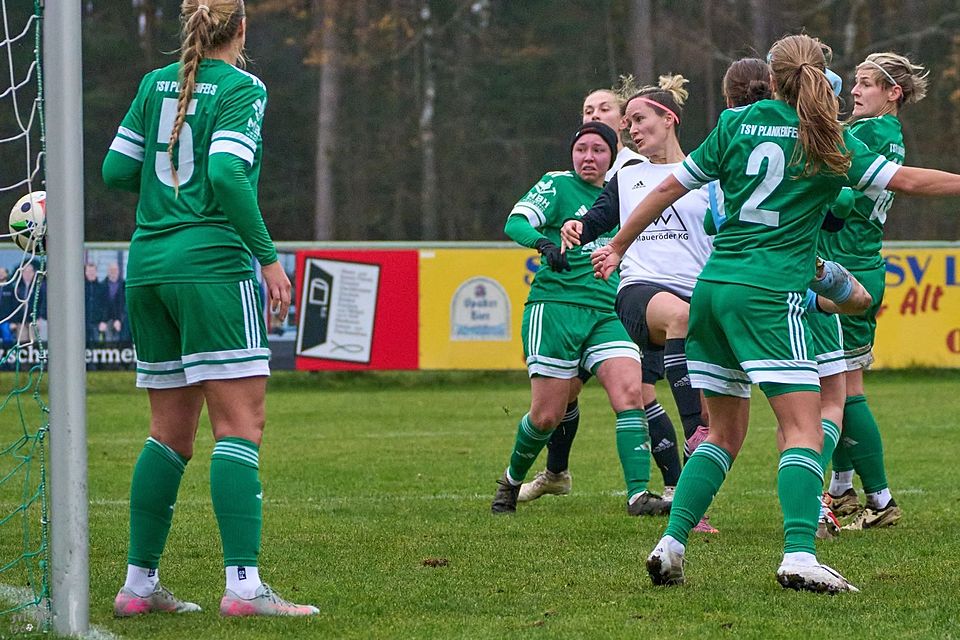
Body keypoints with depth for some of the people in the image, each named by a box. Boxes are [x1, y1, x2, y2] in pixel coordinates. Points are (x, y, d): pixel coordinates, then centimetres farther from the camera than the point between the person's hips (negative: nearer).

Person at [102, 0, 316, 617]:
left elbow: (116, 170, 12)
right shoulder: (242, 87, -5)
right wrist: (268, 256, -13)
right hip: (211, 260, -7)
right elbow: (227, 173, -18)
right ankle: (244, 584, -18)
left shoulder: (156, 83, 13)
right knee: (241, 424, -9)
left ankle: (139, 583, 12)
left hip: (148, 265, 7)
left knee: (172, 431, 13)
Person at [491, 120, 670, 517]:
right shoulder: (557, 185, 3)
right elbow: (515, 223, -11)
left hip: (607, 313, 4)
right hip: (555, 304, -4)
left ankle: (638, 494, -24)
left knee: (630, 392, -18)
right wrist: (544, 242, -30)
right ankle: (511, 481, 27)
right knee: (547, 416, -1)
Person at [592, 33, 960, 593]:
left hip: (712, 289, 5)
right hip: (769, 294, -5)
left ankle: (671, 543, 6)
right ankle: (799, 554, -25)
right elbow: (907, 180, -3)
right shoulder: (830, 142, 1)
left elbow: (669, 189, 14)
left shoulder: (737, 124, 11)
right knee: (803, 429, -8)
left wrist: (618, 246, 24)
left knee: (725, 434, 16)